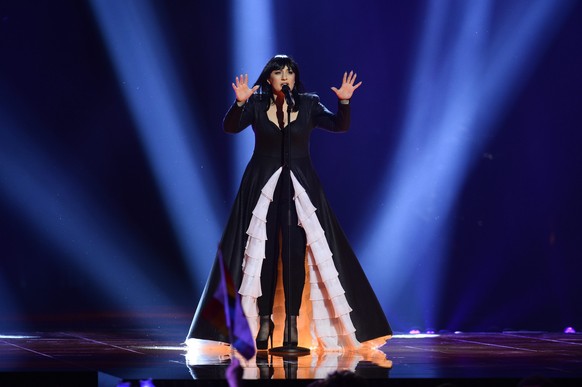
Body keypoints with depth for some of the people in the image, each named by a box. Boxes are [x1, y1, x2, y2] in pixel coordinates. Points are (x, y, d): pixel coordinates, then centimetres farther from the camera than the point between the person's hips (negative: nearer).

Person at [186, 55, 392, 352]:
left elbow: (339, 126, -10)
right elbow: (230, 127, -14)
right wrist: (239, 103, -32)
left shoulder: (308, 104, 0)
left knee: (295, 254, -5)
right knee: (263, 254, 1)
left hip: (299, 186, 0)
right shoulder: (256, 104, -1)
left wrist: (344, 102, -28)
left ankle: (292, 322, 1)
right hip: (263, 186, 0)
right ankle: (263, 320, 8)